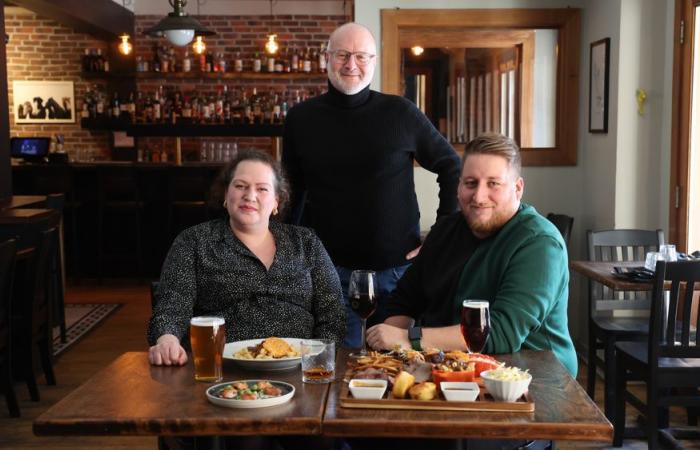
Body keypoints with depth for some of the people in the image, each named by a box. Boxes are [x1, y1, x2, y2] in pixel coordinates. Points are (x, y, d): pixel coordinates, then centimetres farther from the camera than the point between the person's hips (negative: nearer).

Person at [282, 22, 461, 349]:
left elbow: (452, 168, 5)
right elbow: (293, 191, 13)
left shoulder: (401, 113, -3)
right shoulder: (301, 118, 3)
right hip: (329, 269, 1)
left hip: (397, 267, 0)